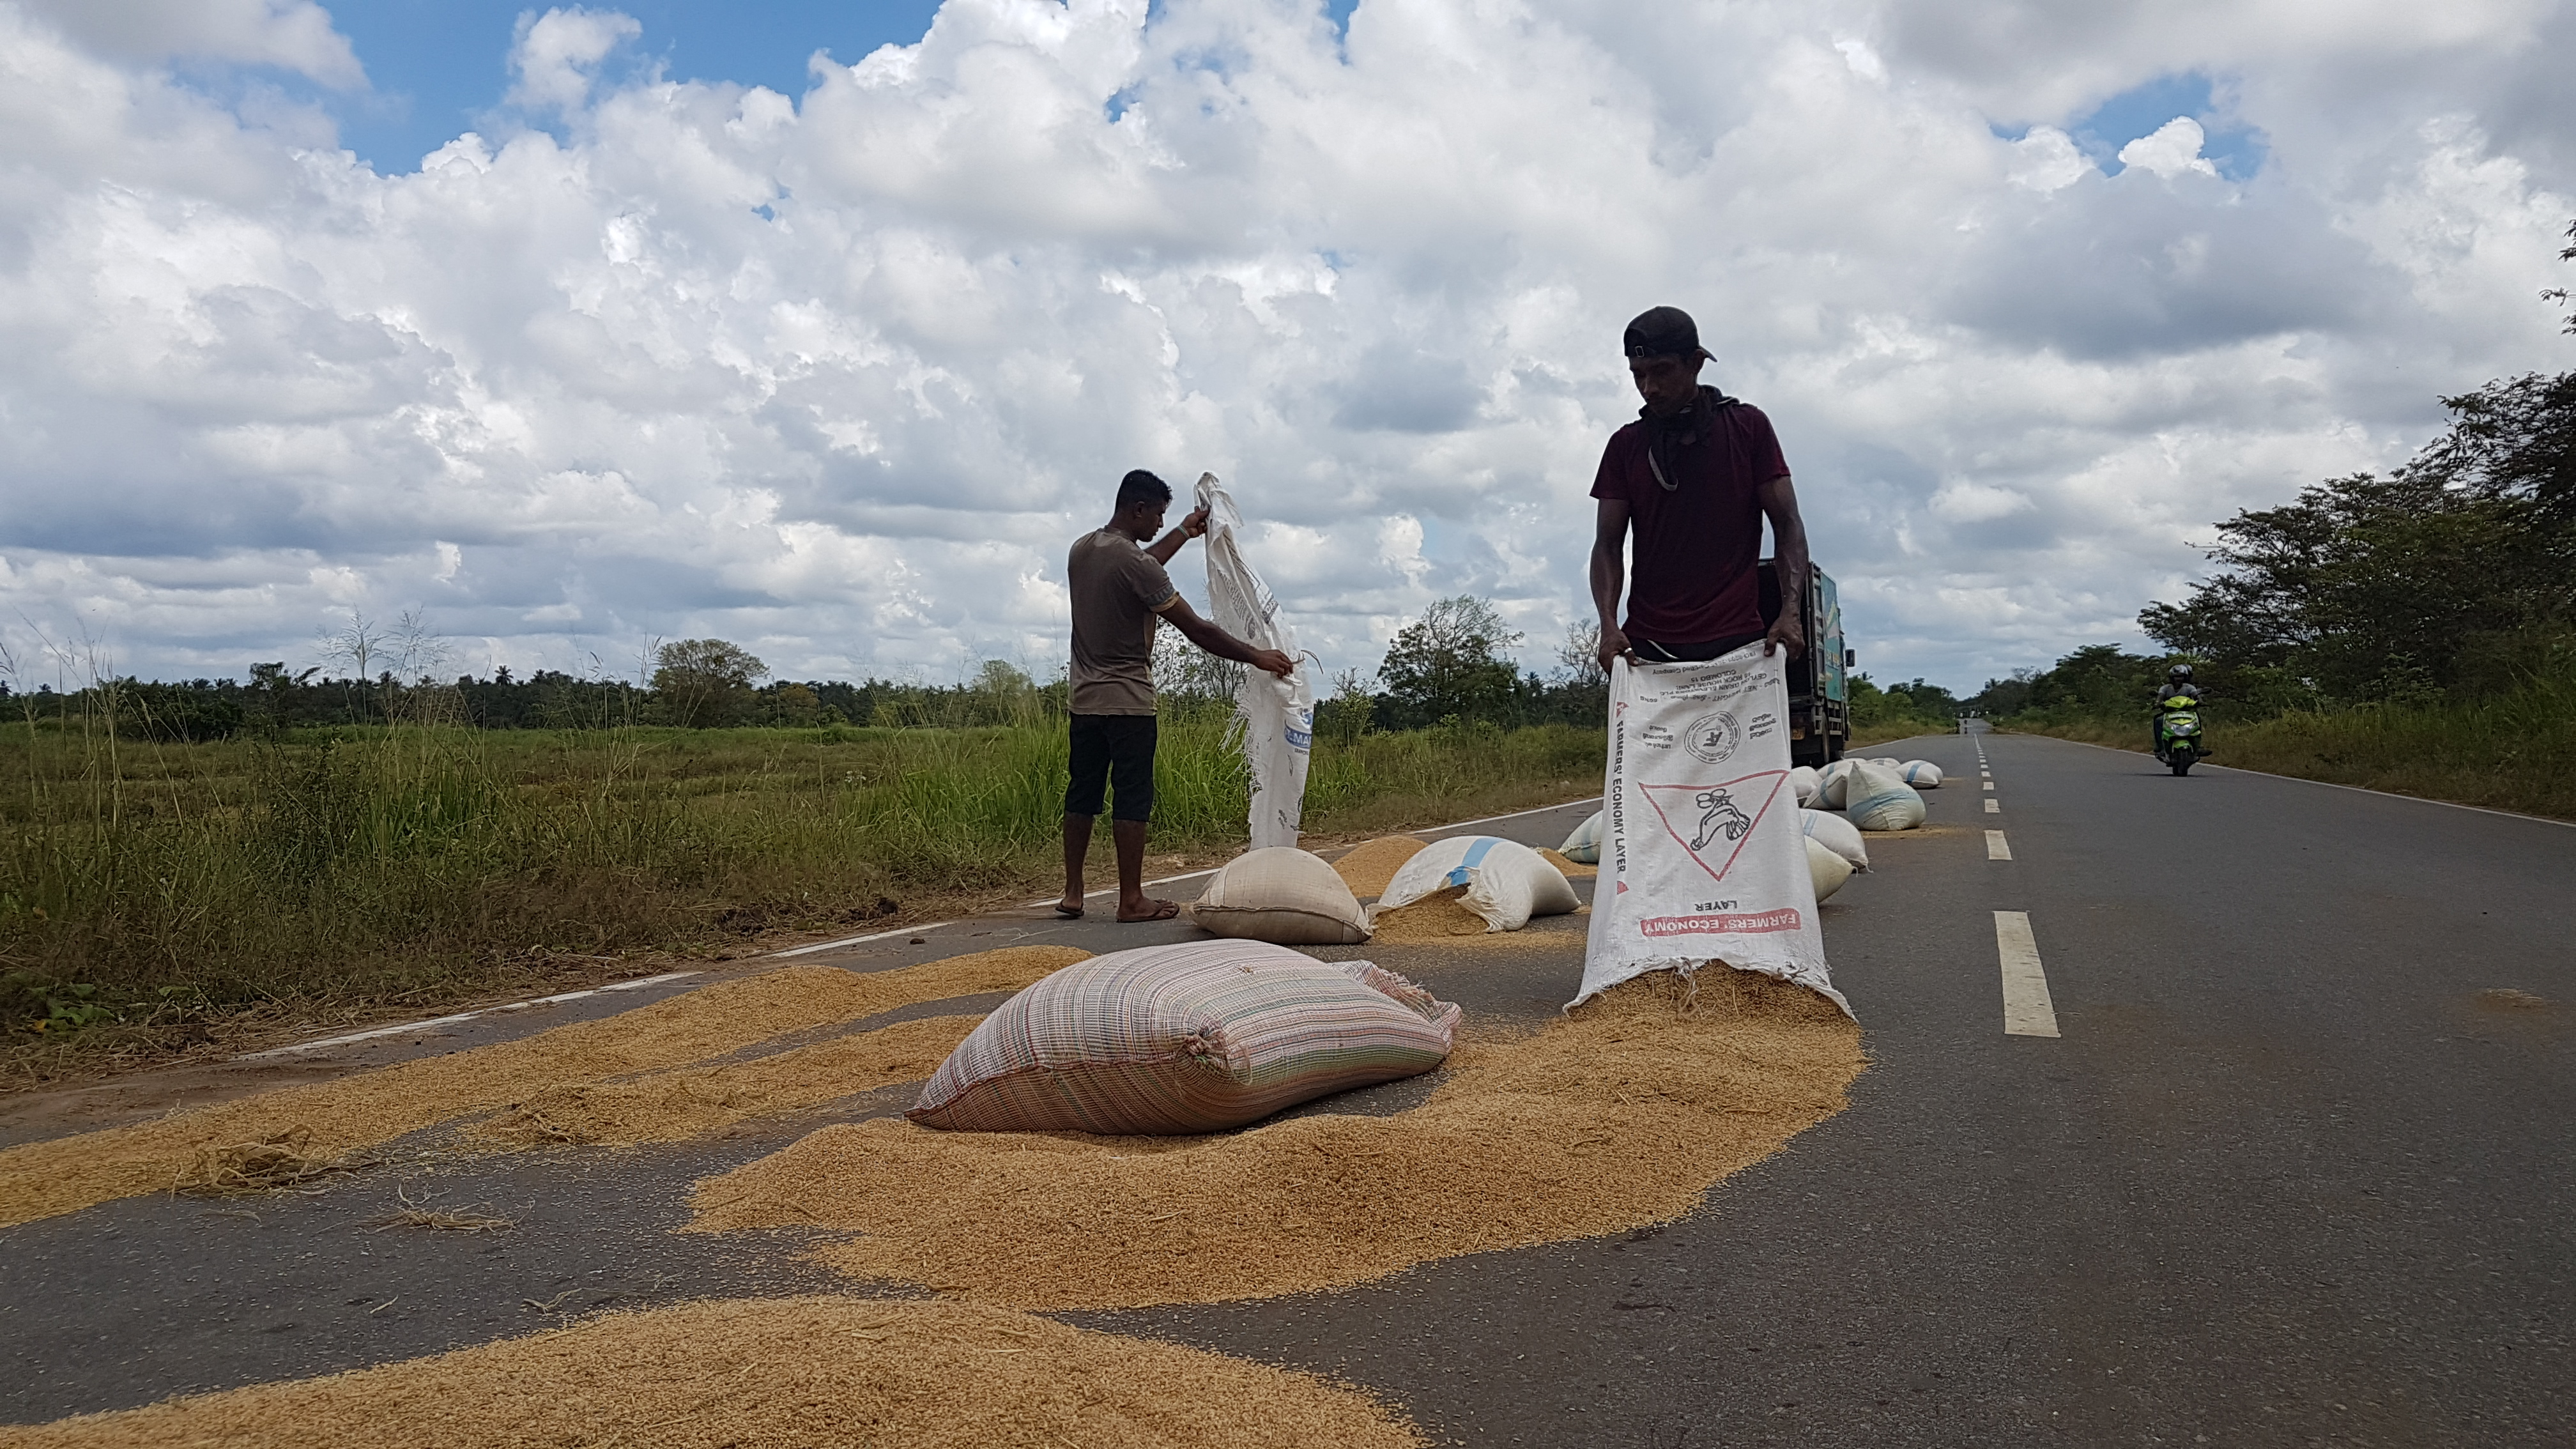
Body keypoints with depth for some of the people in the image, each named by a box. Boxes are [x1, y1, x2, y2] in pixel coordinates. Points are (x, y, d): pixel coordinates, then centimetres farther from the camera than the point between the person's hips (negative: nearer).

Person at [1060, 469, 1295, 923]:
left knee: (1082, 796, 12)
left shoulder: (1081, 550, 7)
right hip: (1128, 702, -8)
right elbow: (1197, 630, -17)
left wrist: (1184, 533, 36)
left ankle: (1072, 894, 15)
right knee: (1133, 799, -2)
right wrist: (1256, 656, -9)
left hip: (1084, 699, 8)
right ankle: (1132, 900, 1)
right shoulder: (1132, 561, -18)